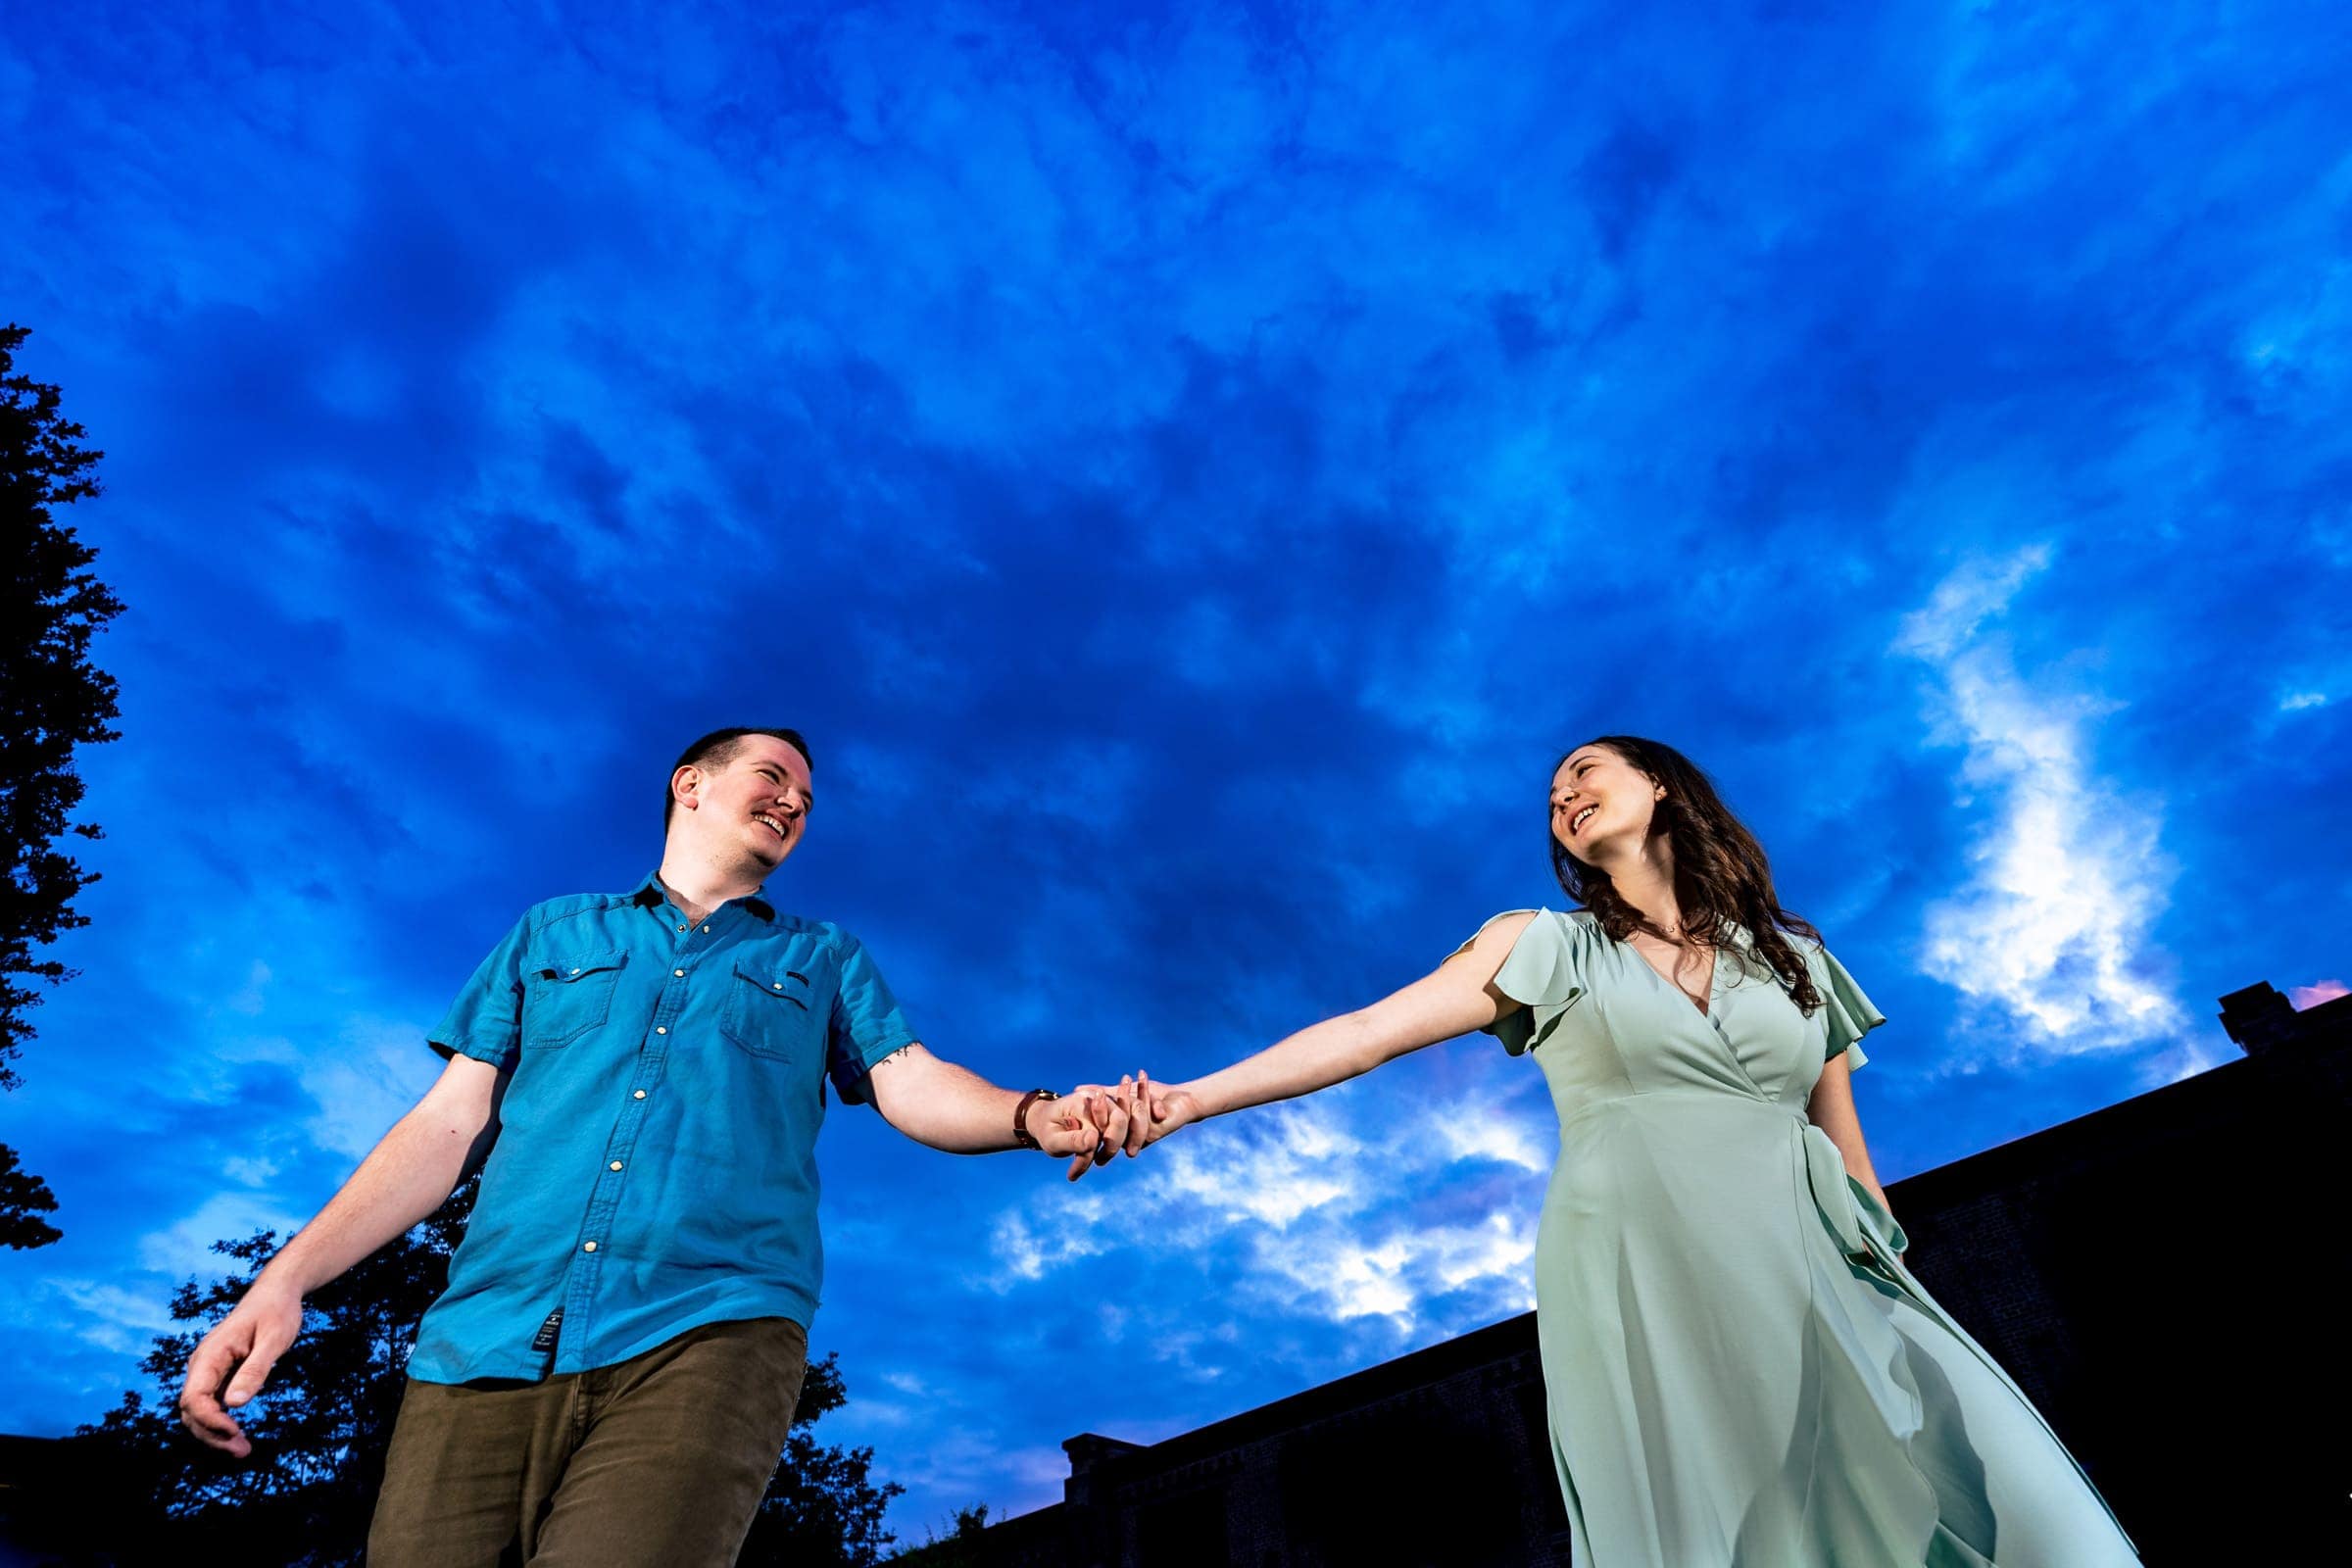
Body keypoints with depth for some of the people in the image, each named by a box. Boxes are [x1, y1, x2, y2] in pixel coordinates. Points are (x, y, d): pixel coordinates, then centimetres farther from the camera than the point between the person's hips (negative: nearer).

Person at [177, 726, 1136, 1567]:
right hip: (484, 1343, 2)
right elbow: (449, 1122, 16)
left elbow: (913, 1086, 5)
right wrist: (285, 1280, 4)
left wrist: (1035, 1116, -16)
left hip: (705, 1338, -2)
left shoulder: (824, 960, 21)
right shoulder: (553, 931, 23)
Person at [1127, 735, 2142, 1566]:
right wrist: (1190, 1099, -16)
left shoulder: (1796, 959, 15)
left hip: (1808, 1286, 3)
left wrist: (1890, 1306, 12)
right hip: (1639, 1289, -2)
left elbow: (1846, 1151, 17)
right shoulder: (1545, 949, 6)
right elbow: (1365, 1034, -4)